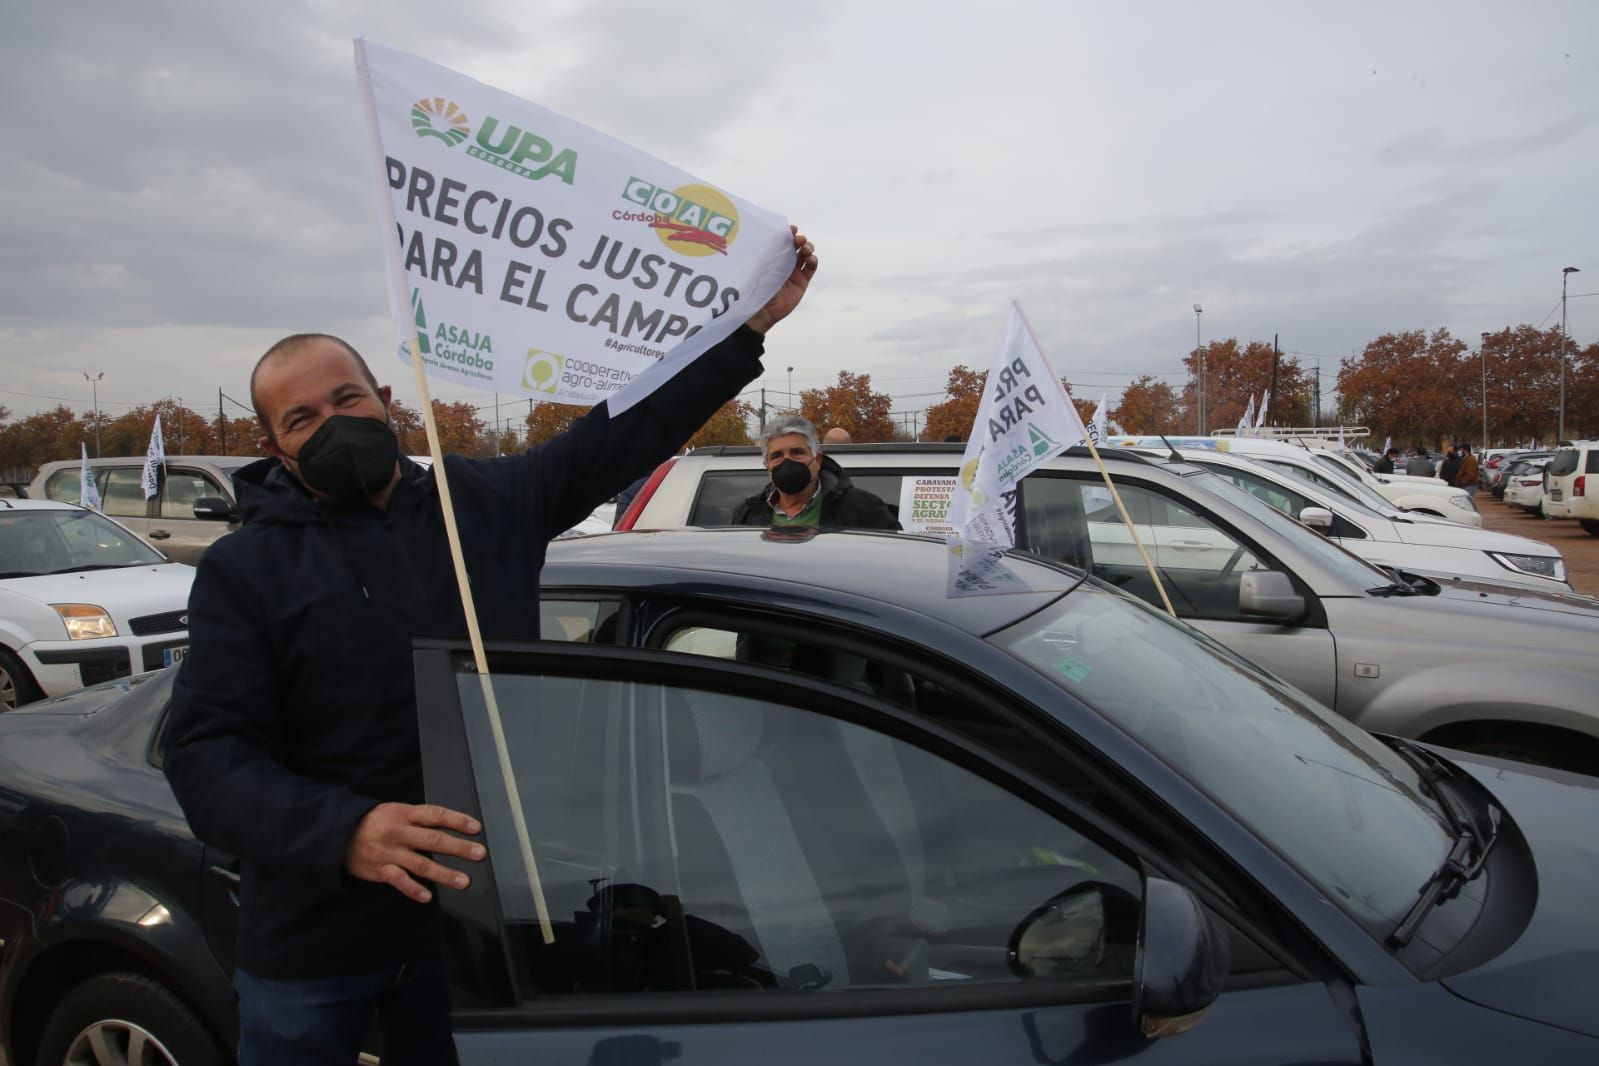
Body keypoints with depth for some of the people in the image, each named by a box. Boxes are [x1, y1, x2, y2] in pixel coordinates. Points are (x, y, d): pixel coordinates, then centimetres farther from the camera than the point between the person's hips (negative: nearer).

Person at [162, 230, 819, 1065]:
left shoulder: (489, 500, 1)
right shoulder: (244, 570, -6)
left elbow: (633, 427, 2)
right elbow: (206, 754, -14)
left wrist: (753, 322, -2)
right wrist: (344, 833, -33)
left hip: (473, 909, 2)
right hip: (312, 940, -2)